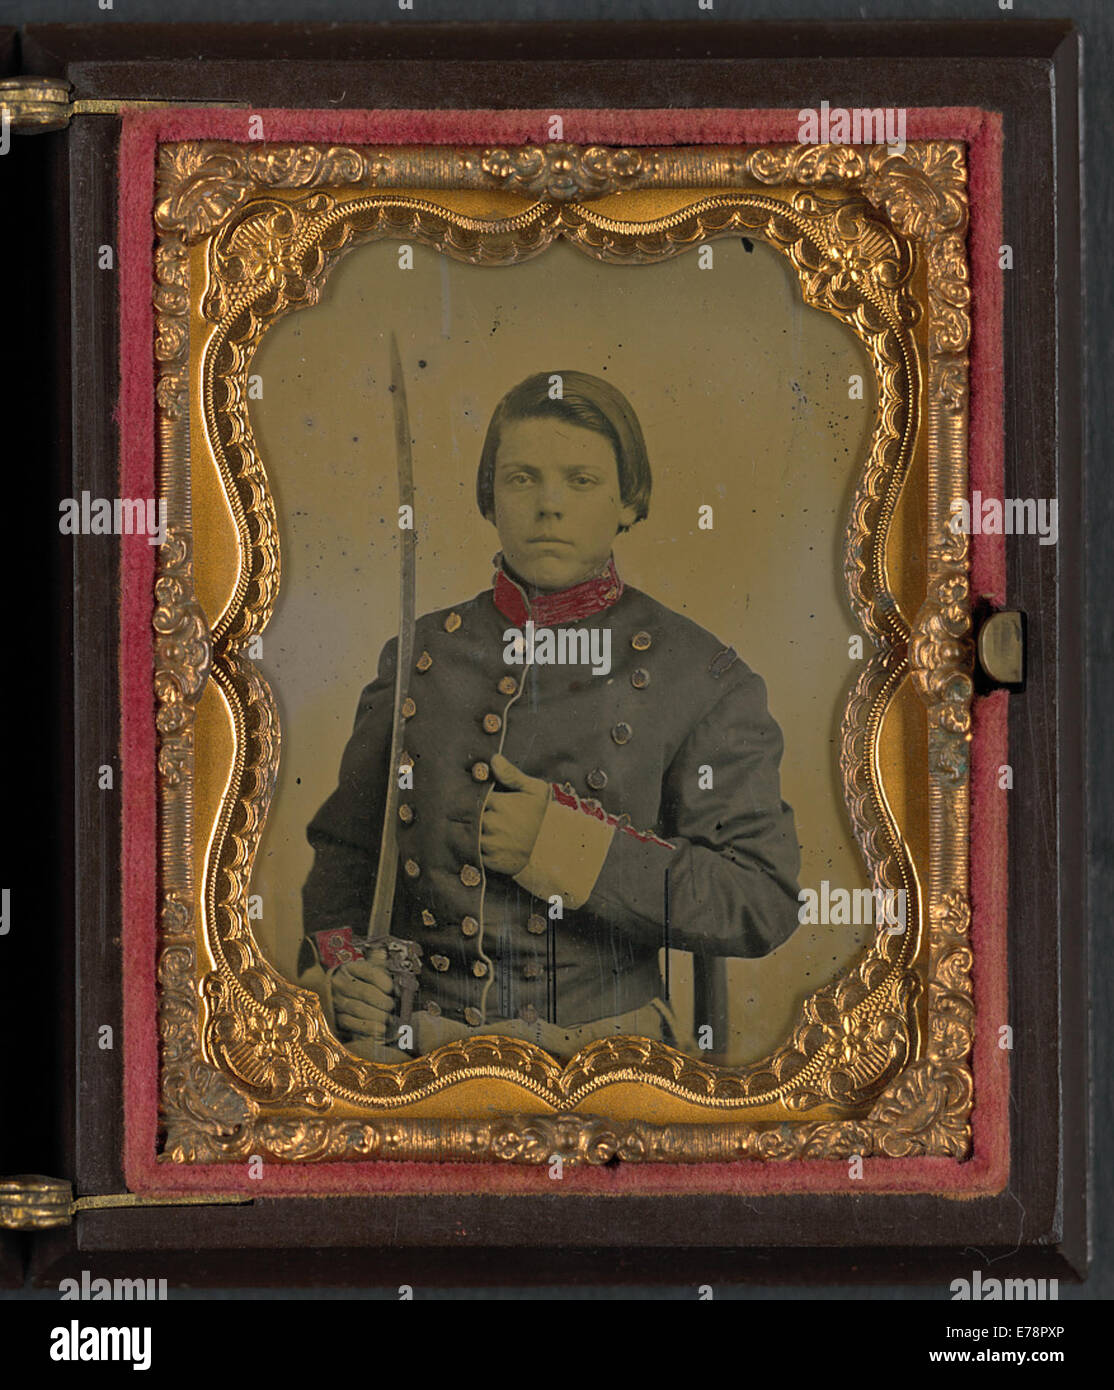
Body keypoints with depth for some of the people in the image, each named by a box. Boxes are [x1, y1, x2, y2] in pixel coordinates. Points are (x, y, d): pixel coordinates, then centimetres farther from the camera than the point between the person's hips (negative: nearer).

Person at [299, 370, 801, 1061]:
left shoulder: (703, 678, 3)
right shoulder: (418, 658, 13)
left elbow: (764, 904, -4)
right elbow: (344, 851, 22)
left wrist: (576, 848, -11)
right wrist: (338, 968, 2)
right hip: (415, 1060, 2)